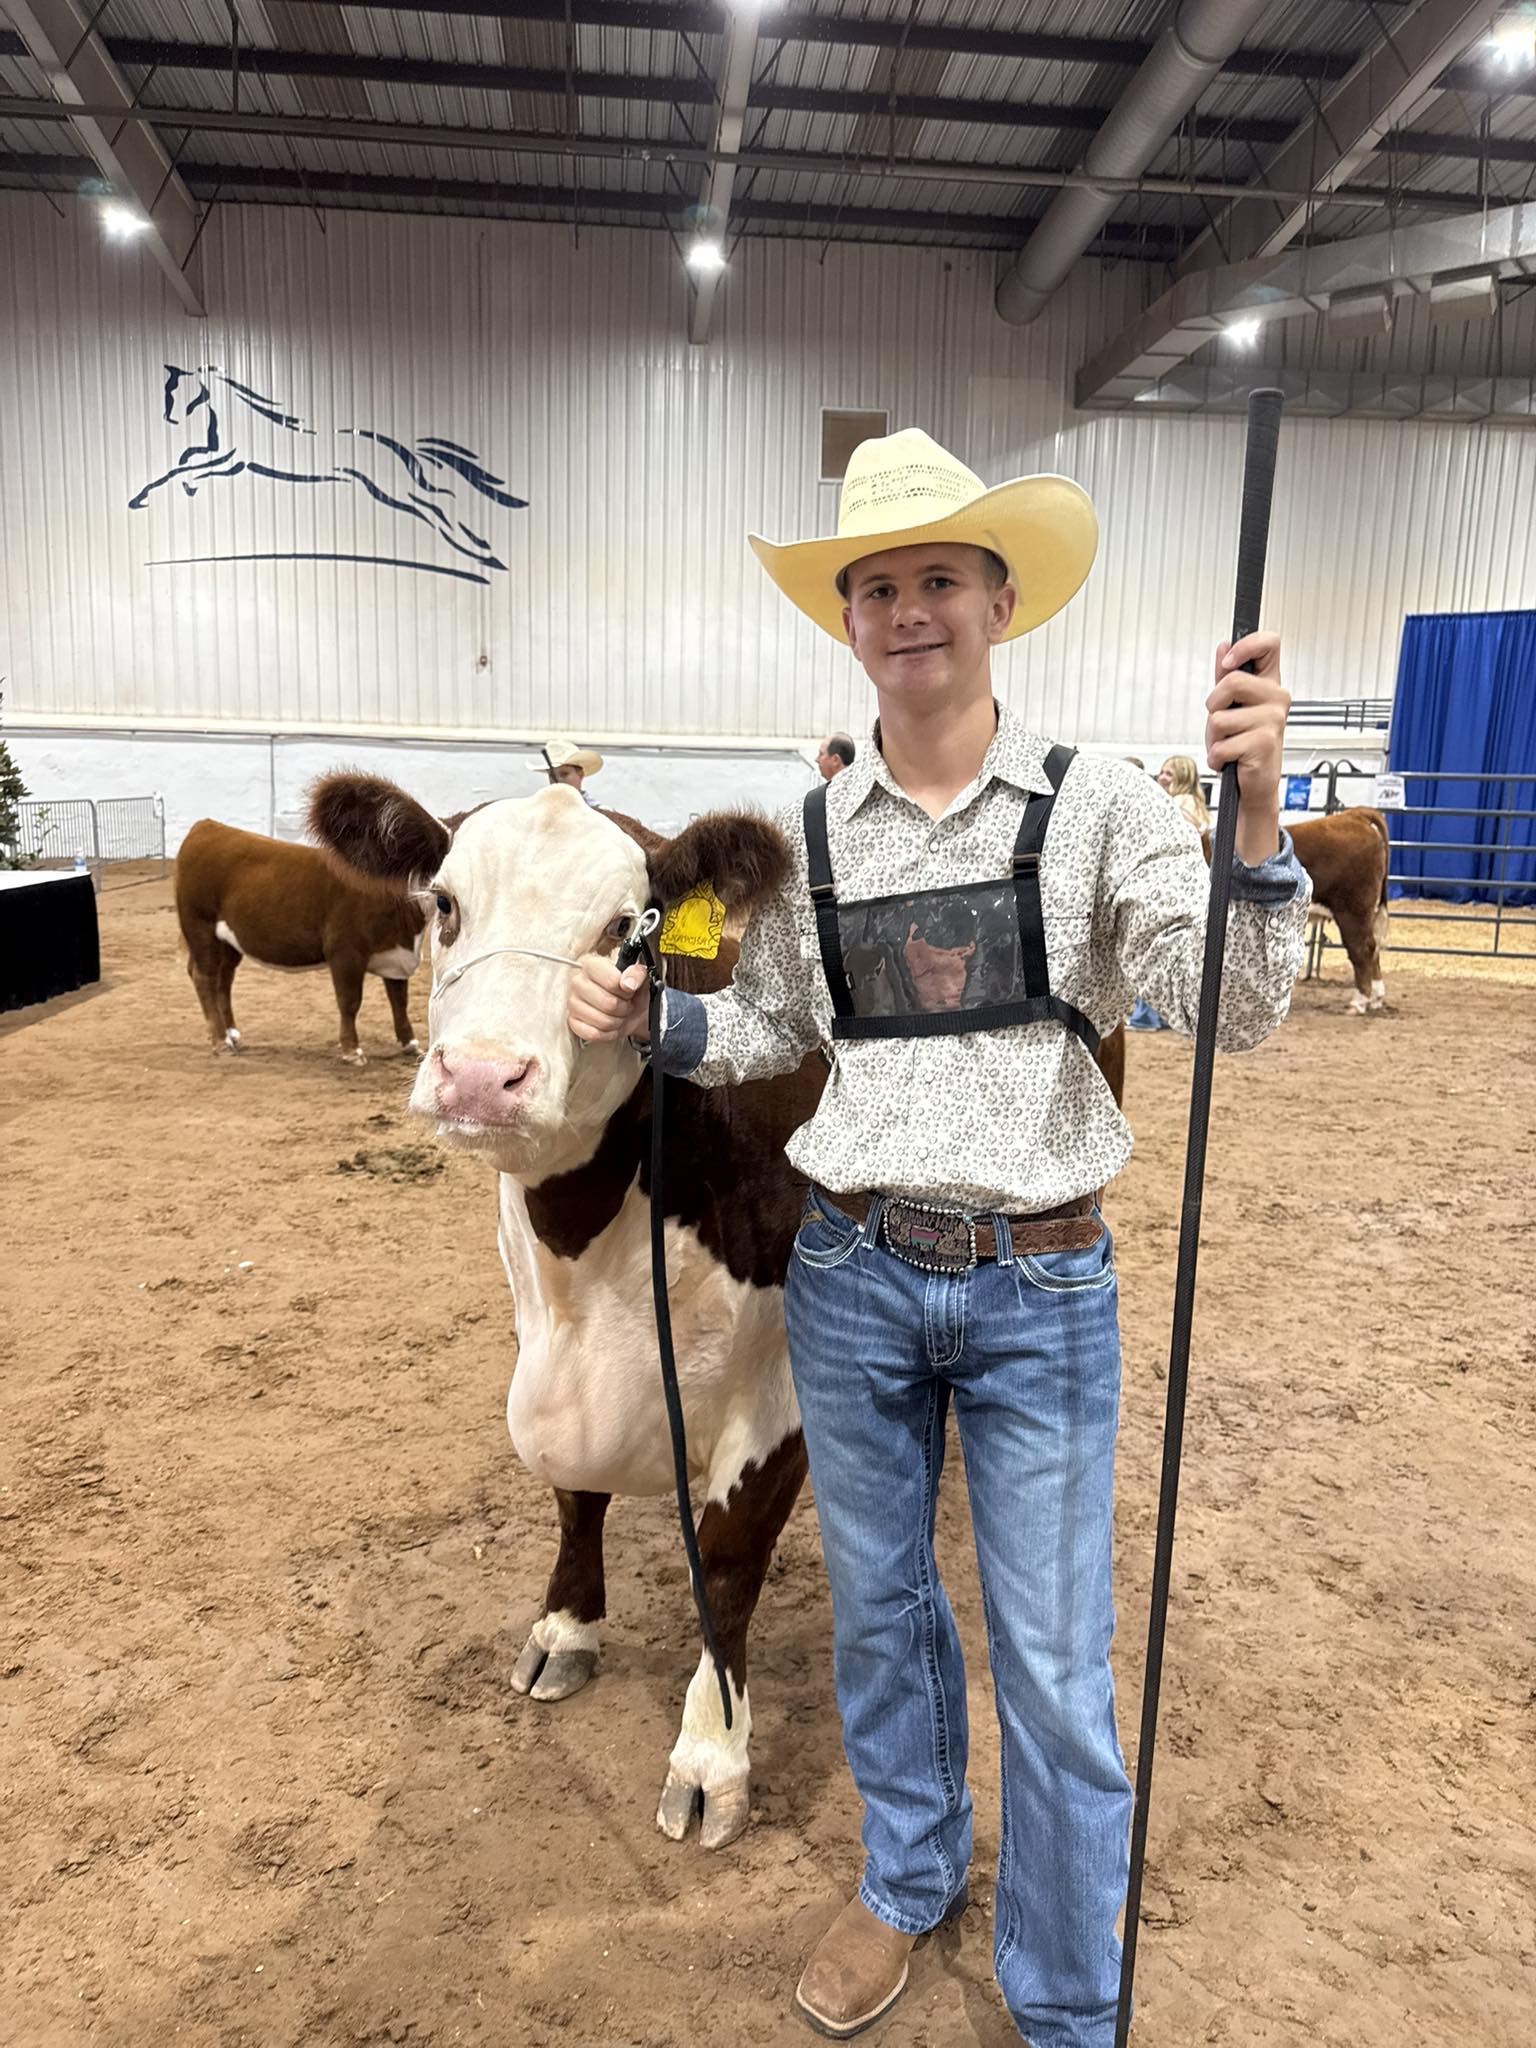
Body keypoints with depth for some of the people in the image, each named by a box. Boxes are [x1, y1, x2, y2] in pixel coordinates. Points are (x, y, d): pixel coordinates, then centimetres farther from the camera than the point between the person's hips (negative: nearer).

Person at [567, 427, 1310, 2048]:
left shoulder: (1095, 805, -8)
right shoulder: (811, 835, 1)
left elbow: (1233, 1014, -14)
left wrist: (1253, 808, -28)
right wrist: (643, 1015, -6)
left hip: (1038, 1289, -2)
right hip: (849, 1276, 3)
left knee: (1055, 1663, 9)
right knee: (877, 1608, 21)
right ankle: (909, 1879, 49)